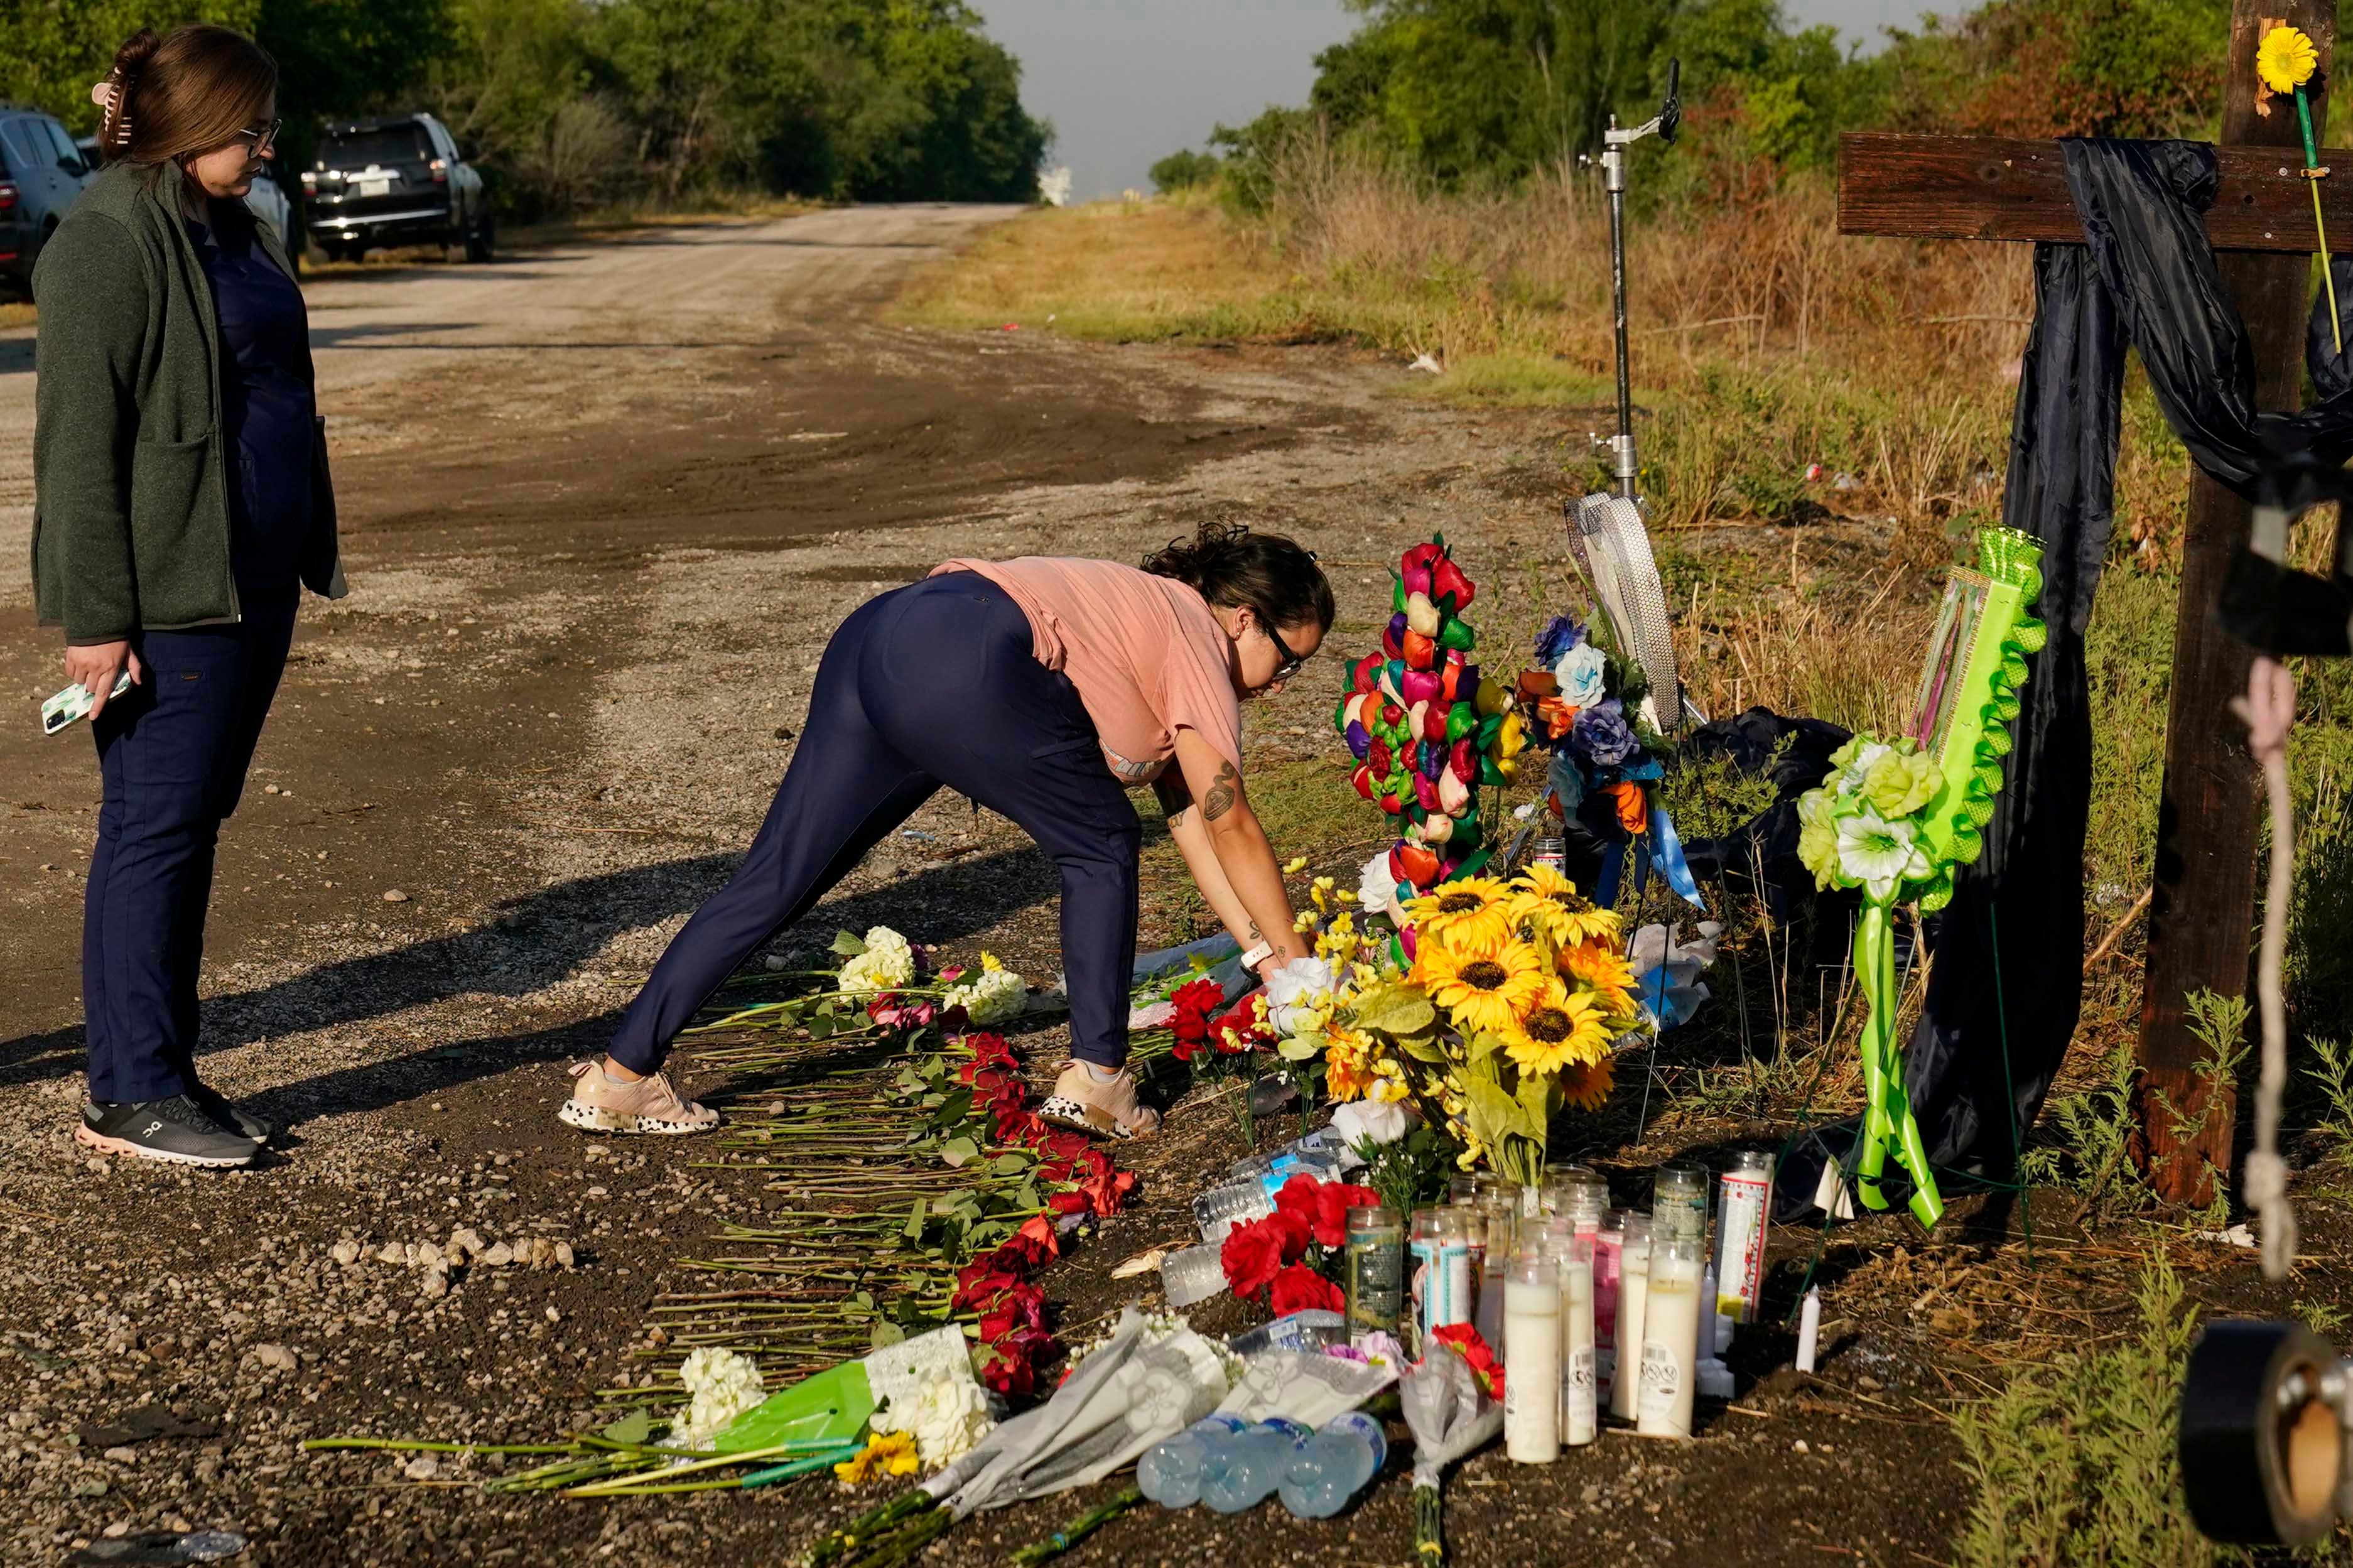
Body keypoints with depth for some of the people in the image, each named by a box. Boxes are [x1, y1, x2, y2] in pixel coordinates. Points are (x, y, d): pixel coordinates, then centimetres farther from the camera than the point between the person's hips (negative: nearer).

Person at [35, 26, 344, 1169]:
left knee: (195, 824, 12)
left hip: (256, 581, 9)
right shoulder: (106, 244, -12)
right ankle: (130, 1095, 5)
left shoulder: (232, 233, 15)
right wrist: (95, 616, -18)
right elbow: (77, 442, -15)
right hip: (170, 591, -9)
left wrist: (307, 558, 20)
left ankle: (164, 1071, 20)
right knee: (155, 828, -3)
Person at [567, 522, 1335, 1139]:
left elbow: (1191, 819, 33)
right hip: (963, 671, -9)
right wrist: (1296, 966, 19)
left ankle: (619, 1077, 9)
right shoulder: (1195, 640, 8)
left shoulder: (1149, 612, 32)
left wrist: (1263, 956, 34)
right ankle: (1095, 1078, 8)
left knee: (775, 879, 8)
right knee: (1101, 846, 8)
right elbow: (1233, 829, 10)